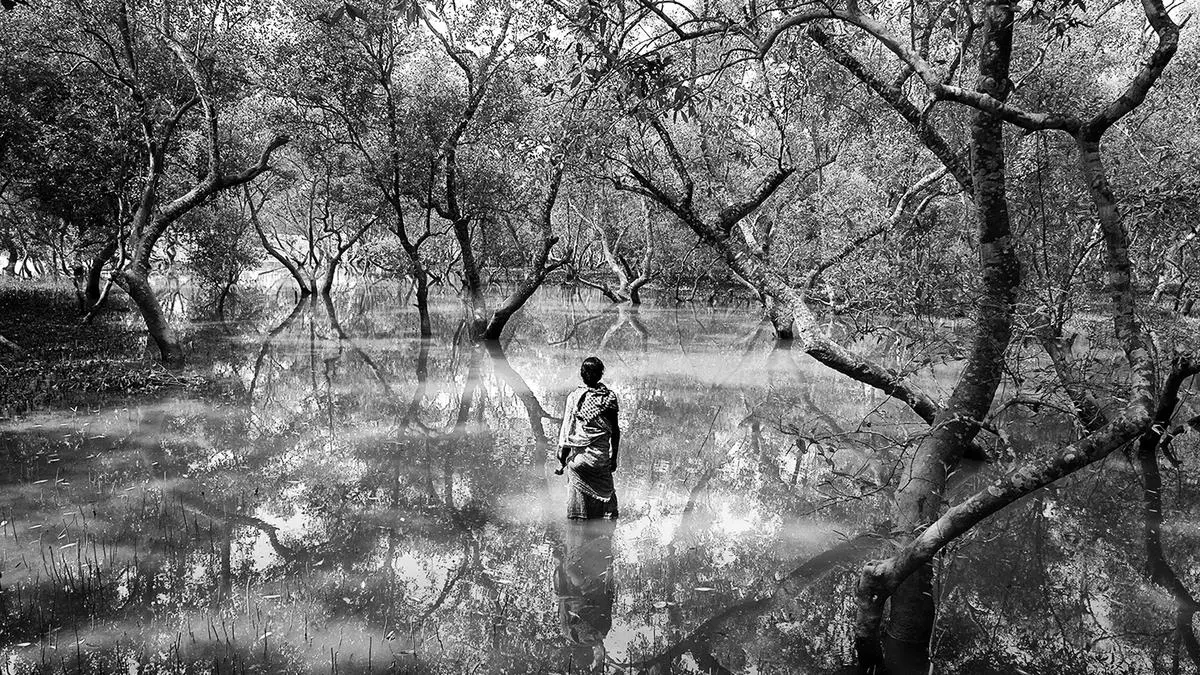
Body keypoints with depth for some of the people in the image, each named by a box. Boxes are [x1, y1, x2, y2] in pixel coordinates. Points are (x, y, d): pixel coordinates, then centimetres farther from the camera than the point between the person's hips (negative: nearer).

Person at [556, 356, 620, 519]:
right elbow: (615, 431, 0)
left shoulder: (574, 397, -6)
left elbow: (564, 429, -5)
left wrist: (562, 458, 3)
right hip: (601, 455, 1)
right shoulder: (609, 397, -3)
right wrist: (614, 458, 9)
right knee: (604, 493, 12)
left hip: (577, 456, -1)